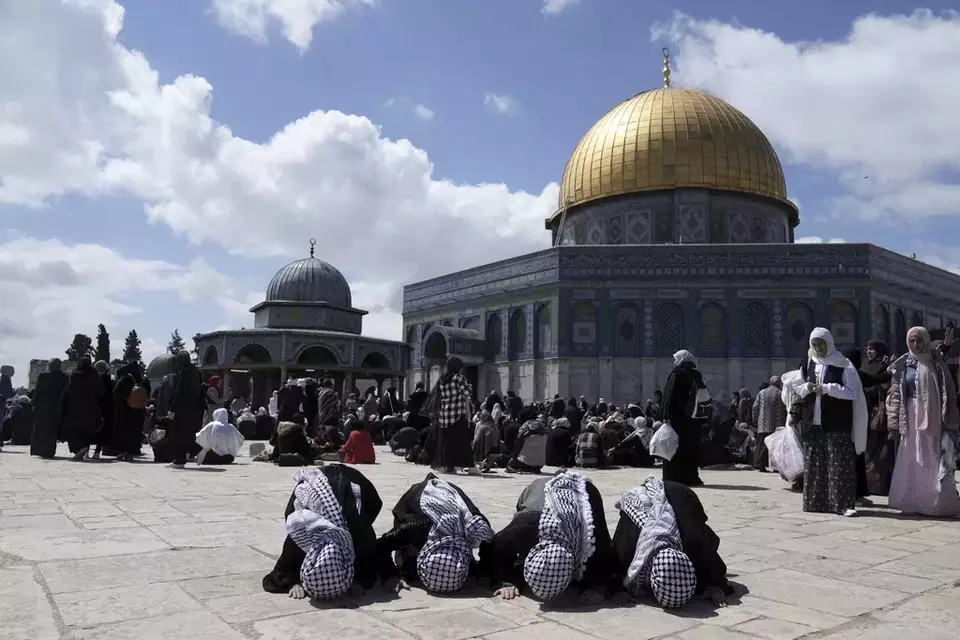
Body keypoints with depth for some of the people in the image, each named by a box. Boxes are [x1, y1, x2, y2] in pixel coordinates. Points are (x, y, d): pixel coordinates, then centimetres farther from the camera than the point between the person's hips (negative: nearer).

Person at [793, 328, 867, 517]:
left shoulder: (843, 365, -4)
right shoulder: (808, 364, 10)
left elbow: (852, 392, -10)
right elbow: (798, 389, 17)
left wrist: (827, 388, -19)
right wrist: (806, 388, -5)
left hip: (837, 422, -5)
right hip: (813, 421, 5)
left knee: (840, 462, -5)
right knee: (814, 462, 8)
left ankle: (845, 503, -3)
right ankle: (816, 501, 16)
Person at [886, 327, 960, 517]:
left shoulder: (936, 363, 2)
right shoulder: (902, 365, 6)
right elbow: (895, 394, 5)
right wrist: (894, 422, -1)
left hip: (933, 418, -1)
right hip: (911, 418, 2)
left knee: (934, 462, 0)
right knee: (911, 462, 3)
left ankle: (938, 504, 8)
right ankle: (912, 503, 9)